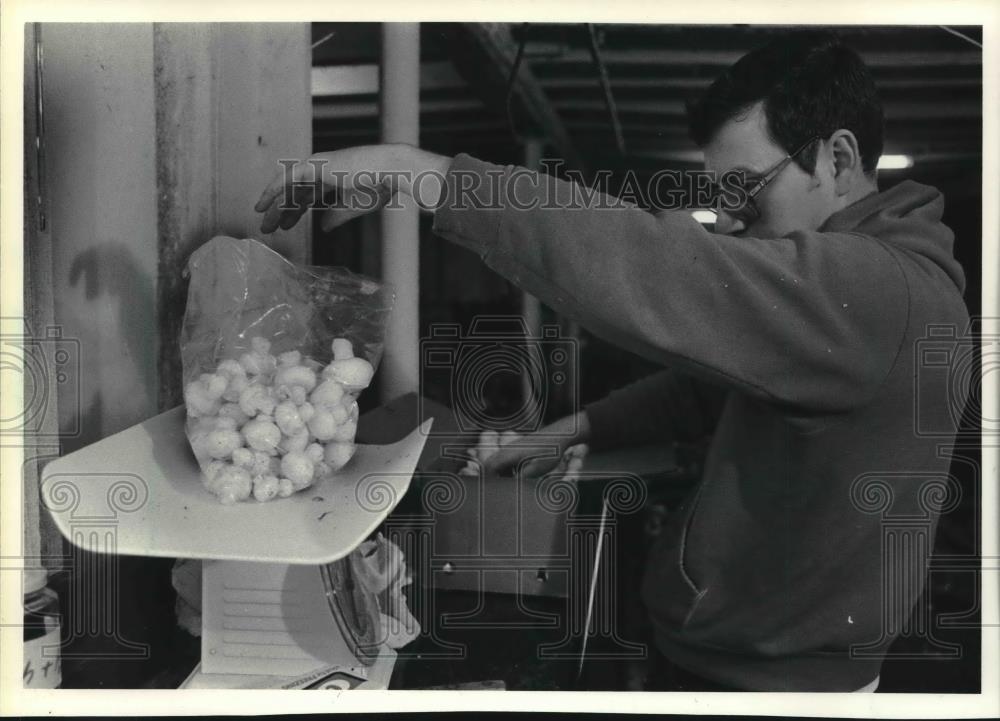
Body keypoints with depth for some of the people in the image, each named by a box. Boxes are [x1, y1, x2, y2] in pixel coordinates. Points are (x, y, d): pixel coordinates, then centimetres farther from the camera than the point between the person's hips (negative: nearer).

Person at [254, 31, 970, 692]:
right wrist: (577, 428, 4)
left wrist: (419, 170, -37)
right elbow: (709, 375, 15)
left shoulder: (886, 291, -28)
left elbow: (656, 271, -39)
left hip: (762, 674, -8)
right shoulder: (857, 283, 5)